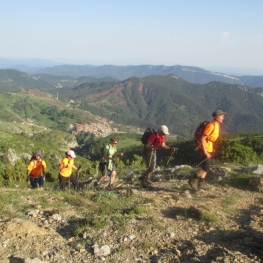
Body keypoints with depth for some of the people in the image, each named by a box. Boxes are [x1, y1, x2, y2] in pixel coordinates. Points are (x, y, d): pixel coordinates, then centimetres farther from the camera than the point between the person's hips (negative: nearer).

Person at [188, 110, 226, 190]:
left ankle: (201, 183, 20)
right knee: (206, 167, -10)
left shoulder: (217, 125, 10)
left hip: (209, 149, 10)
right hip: (205, 149, -10)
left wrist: (213, 149, 17)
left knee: (206, 167, 13)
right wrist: (205, 152, -24)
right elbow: (203, 138, -22)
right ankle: (193, 180, -1)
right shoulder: (211, 125, -19)